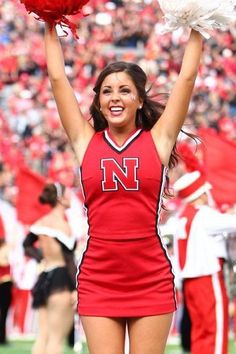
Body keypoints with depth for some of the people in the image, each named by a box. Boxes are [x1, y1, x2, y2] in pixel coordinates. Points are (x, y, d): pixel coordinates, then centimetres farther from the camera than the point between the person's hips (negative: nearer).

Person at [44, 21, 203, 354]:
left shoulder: (157, 139, 4)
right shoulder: (86, 140, 7)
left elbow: (187, 77, 5)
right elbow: (58, 78, 10)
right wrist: (50, 27, 15)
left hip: (151, 280, -1)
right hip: (97, 280, 1)